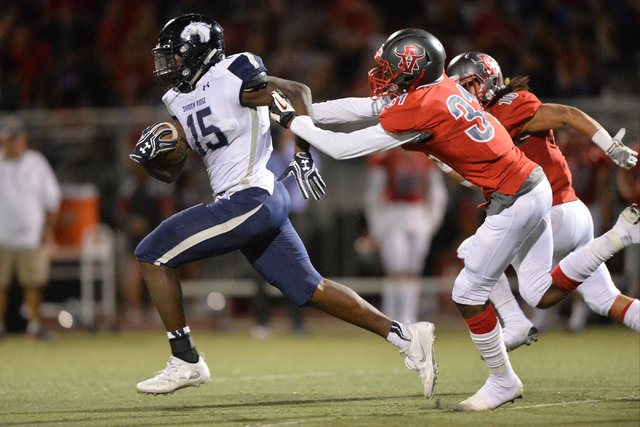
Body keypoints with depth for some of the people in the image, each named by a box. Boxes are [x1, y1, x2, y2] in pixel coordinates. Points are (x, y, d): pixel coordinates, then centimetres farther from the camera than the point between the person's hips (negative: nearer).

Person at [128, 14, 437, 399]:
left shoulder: (228, 80, -11)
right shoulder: (180, 101, 16)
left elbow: (297, 92, -13)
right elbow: (171, 172, 20)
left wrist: (303, 154, -21)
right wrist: (149, 157, -2)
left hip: (250, 202, -9)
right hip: (260, 206, 9)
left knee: (154, 255, -5)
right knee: (309, 290, 10)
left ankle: (186, 362, -1)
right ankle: (406, 336, 13)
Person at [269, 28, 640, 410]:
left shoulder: (417, 113, -19)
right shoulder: (436, 87, 6)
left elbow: (343, 148, -12)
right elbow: (366, 107, 17)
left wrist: (292, 121, 0)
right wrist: (302, 111, 16)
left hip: (513, 201, -9)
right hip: (534, 187, 9)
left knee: (469, 294, 2)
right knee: (541, 295, 15)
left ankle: (503, 382, 14)